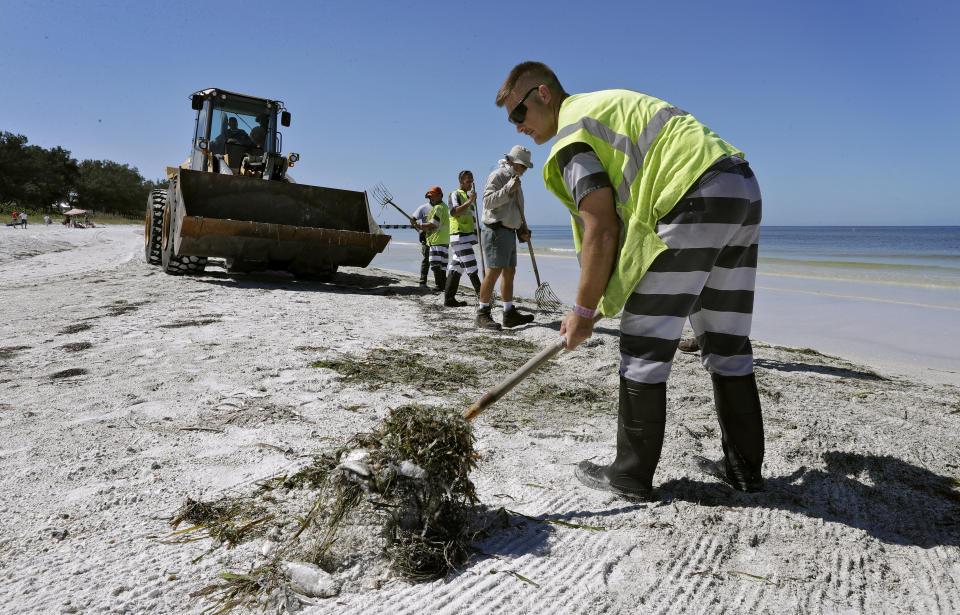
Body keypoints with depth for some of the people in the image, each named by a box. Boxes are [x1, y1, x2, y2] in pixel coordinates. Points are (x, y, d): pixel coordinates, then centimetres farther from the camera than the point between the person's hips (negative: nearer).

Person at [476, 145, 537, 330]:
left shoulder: (515, 181, 23)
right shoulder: (497, 176, -5)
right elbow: (488, 201, -17)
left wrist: (523, 230, 16)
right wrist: (508, 189, -24)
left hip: (509, 232, 10)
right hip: (496, 230, -10)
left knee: (509, 272, 8)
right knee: (494, 271, -15)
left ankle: (510, 314, 12)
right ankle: (482, 314, -12)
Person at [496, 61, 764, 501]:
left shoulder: (571, 136, -3)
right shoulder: (606, 103, 26)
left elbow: (602, 232, -12)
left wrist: (584, 311, -3)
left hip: (697, 199, -10)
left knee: (644, 346, -2)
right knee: (727, 340, 14)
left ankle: (631, 477, 6)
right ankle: (743, 467, 23)